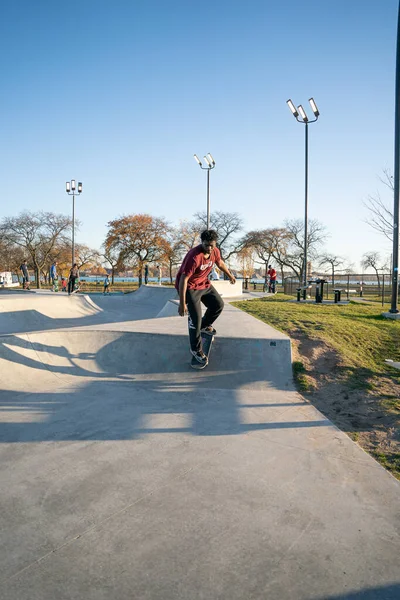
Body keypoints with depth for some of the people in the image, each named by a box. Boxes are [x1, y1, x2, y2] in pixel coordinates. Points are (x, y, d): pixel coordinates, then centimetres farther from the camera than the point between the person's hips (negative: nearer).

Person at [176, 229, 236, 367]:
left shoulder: (215, 252, -10)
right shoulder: (194, 257, -34)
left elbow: (220, 263, 14)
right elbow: (183, 279, -32)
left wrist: (230, 275, 30)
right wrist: (182, 303, -31)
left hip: (204, 283, 8)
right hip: (190, 287, -7)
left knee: (219, 305, 9)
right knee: (195, 317, -11)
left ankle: (204, 325, 35)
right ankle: (196, 349, 6)